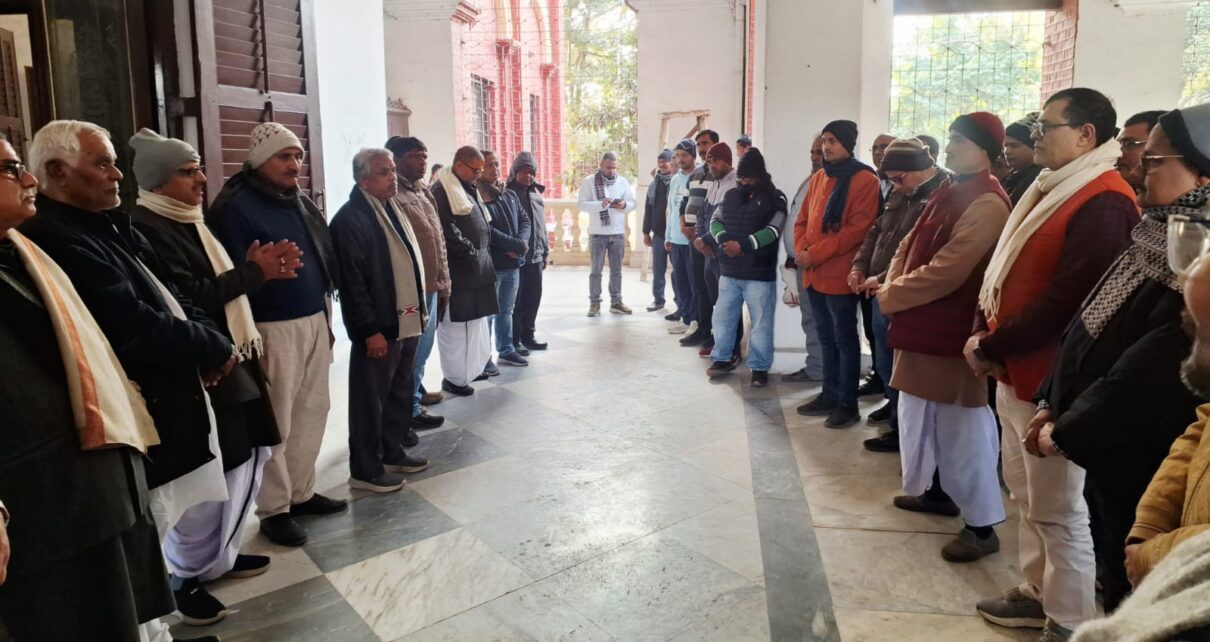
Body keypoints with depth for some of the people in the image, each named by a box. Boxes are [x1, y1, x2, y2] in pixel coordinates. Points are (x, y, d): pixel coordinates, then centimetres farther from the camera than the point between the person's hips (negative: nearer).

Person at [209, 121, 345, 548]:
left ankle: (302, 492, 26)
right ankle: (274, 509, 13)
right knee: (275, 421, 0)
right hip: (273, 327, -8)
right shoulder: (235, 207, -11)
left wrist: (325, 315, 19)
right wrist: (257, 270, -30)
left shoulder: (302, 202, 14)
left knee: (313, 409, 12)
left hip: (314, 320, 8)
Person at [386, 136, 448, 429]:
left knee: (422, 346, 20)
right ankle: (410, 409, 12)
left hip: (431, 285, 9)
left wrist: (443, 282, 16)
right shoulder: (392, 196, -15)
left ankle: (417, 391, 36)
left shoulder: (424, 192, 14)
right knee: (413, 349, 1)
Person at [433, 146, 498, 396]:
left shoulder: (469, 189, 17)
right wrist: (470, 250, -14)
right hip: (457, 270, -9)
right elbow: (446, 231, -20)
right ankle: (455, 377, 8)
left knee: (475, 324, 17)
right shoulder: (441, 191, -13)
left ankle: (471, 367, 29)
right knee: (455, 327, -1)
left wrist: (484, 252, 11)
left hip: (477, 268, 9)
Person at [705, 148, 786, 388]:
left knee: (761, 323, 2)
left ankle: (759, 368, 13)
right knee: (723, 317, 12)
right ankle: (722, 358, 28)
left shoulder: (775, 198, -5)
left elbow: (772, 231, -15)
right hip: (729, 271, 5)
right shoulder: (731, 195, 11)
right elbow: (715, 220, 10)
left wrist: (743, 244, -22)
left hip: (760, 275, -5)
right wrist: (724, 239, -10)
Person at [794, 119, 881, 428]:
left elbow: (857, 230, -17)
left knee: (844, 339, 1)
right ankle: (830, 395, 26)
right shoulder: (818, 178, 14)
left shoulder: (865, 180, -9)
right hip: (814, 274, 7)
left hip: (839, 275, -7)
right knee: (826, 338, 16)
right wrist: (801, 250, -2)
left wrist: (816, 253, -18)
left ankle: (848, 403, 10)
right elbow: (803, 220, 17)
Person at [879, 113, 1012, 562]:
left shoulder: (986, 204, -18)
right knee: (927, 417, 20)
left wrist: (891, 296, -14)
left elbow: (945, 273, -26)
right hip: (924, 327, 10)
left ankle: (981, 525, 9)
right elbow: (910, 245, 15)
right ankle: (938, 491, 38)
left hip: (954, 331, -10)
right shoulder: (949, 192, 13)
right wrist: (894, 285, -3)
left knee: (962, 427, -2)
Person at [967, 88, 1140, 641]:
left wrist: (988, 347, -14)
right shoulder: (1052, 190, 13)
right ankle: (1038, 593, 35)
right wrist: (983, 331, 1)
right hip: (1017, 373, 10)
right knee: (1028, 496, 20)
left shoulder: (1103, 204, -18)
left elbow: (1065, 303, -23)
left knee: (1058, 510, 3)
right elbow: (1006, 270, 15)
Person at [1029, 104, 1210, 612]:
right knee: (1116, 593, 23)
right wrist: (1051, 403, 3)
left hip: (1144, 471, -8)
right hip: (1108, 456, 8)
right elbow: (1088, 325, 10)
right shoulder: (1158, 239, 8)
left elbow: (1151, 375, -25)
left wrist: (1065, 434, -16)